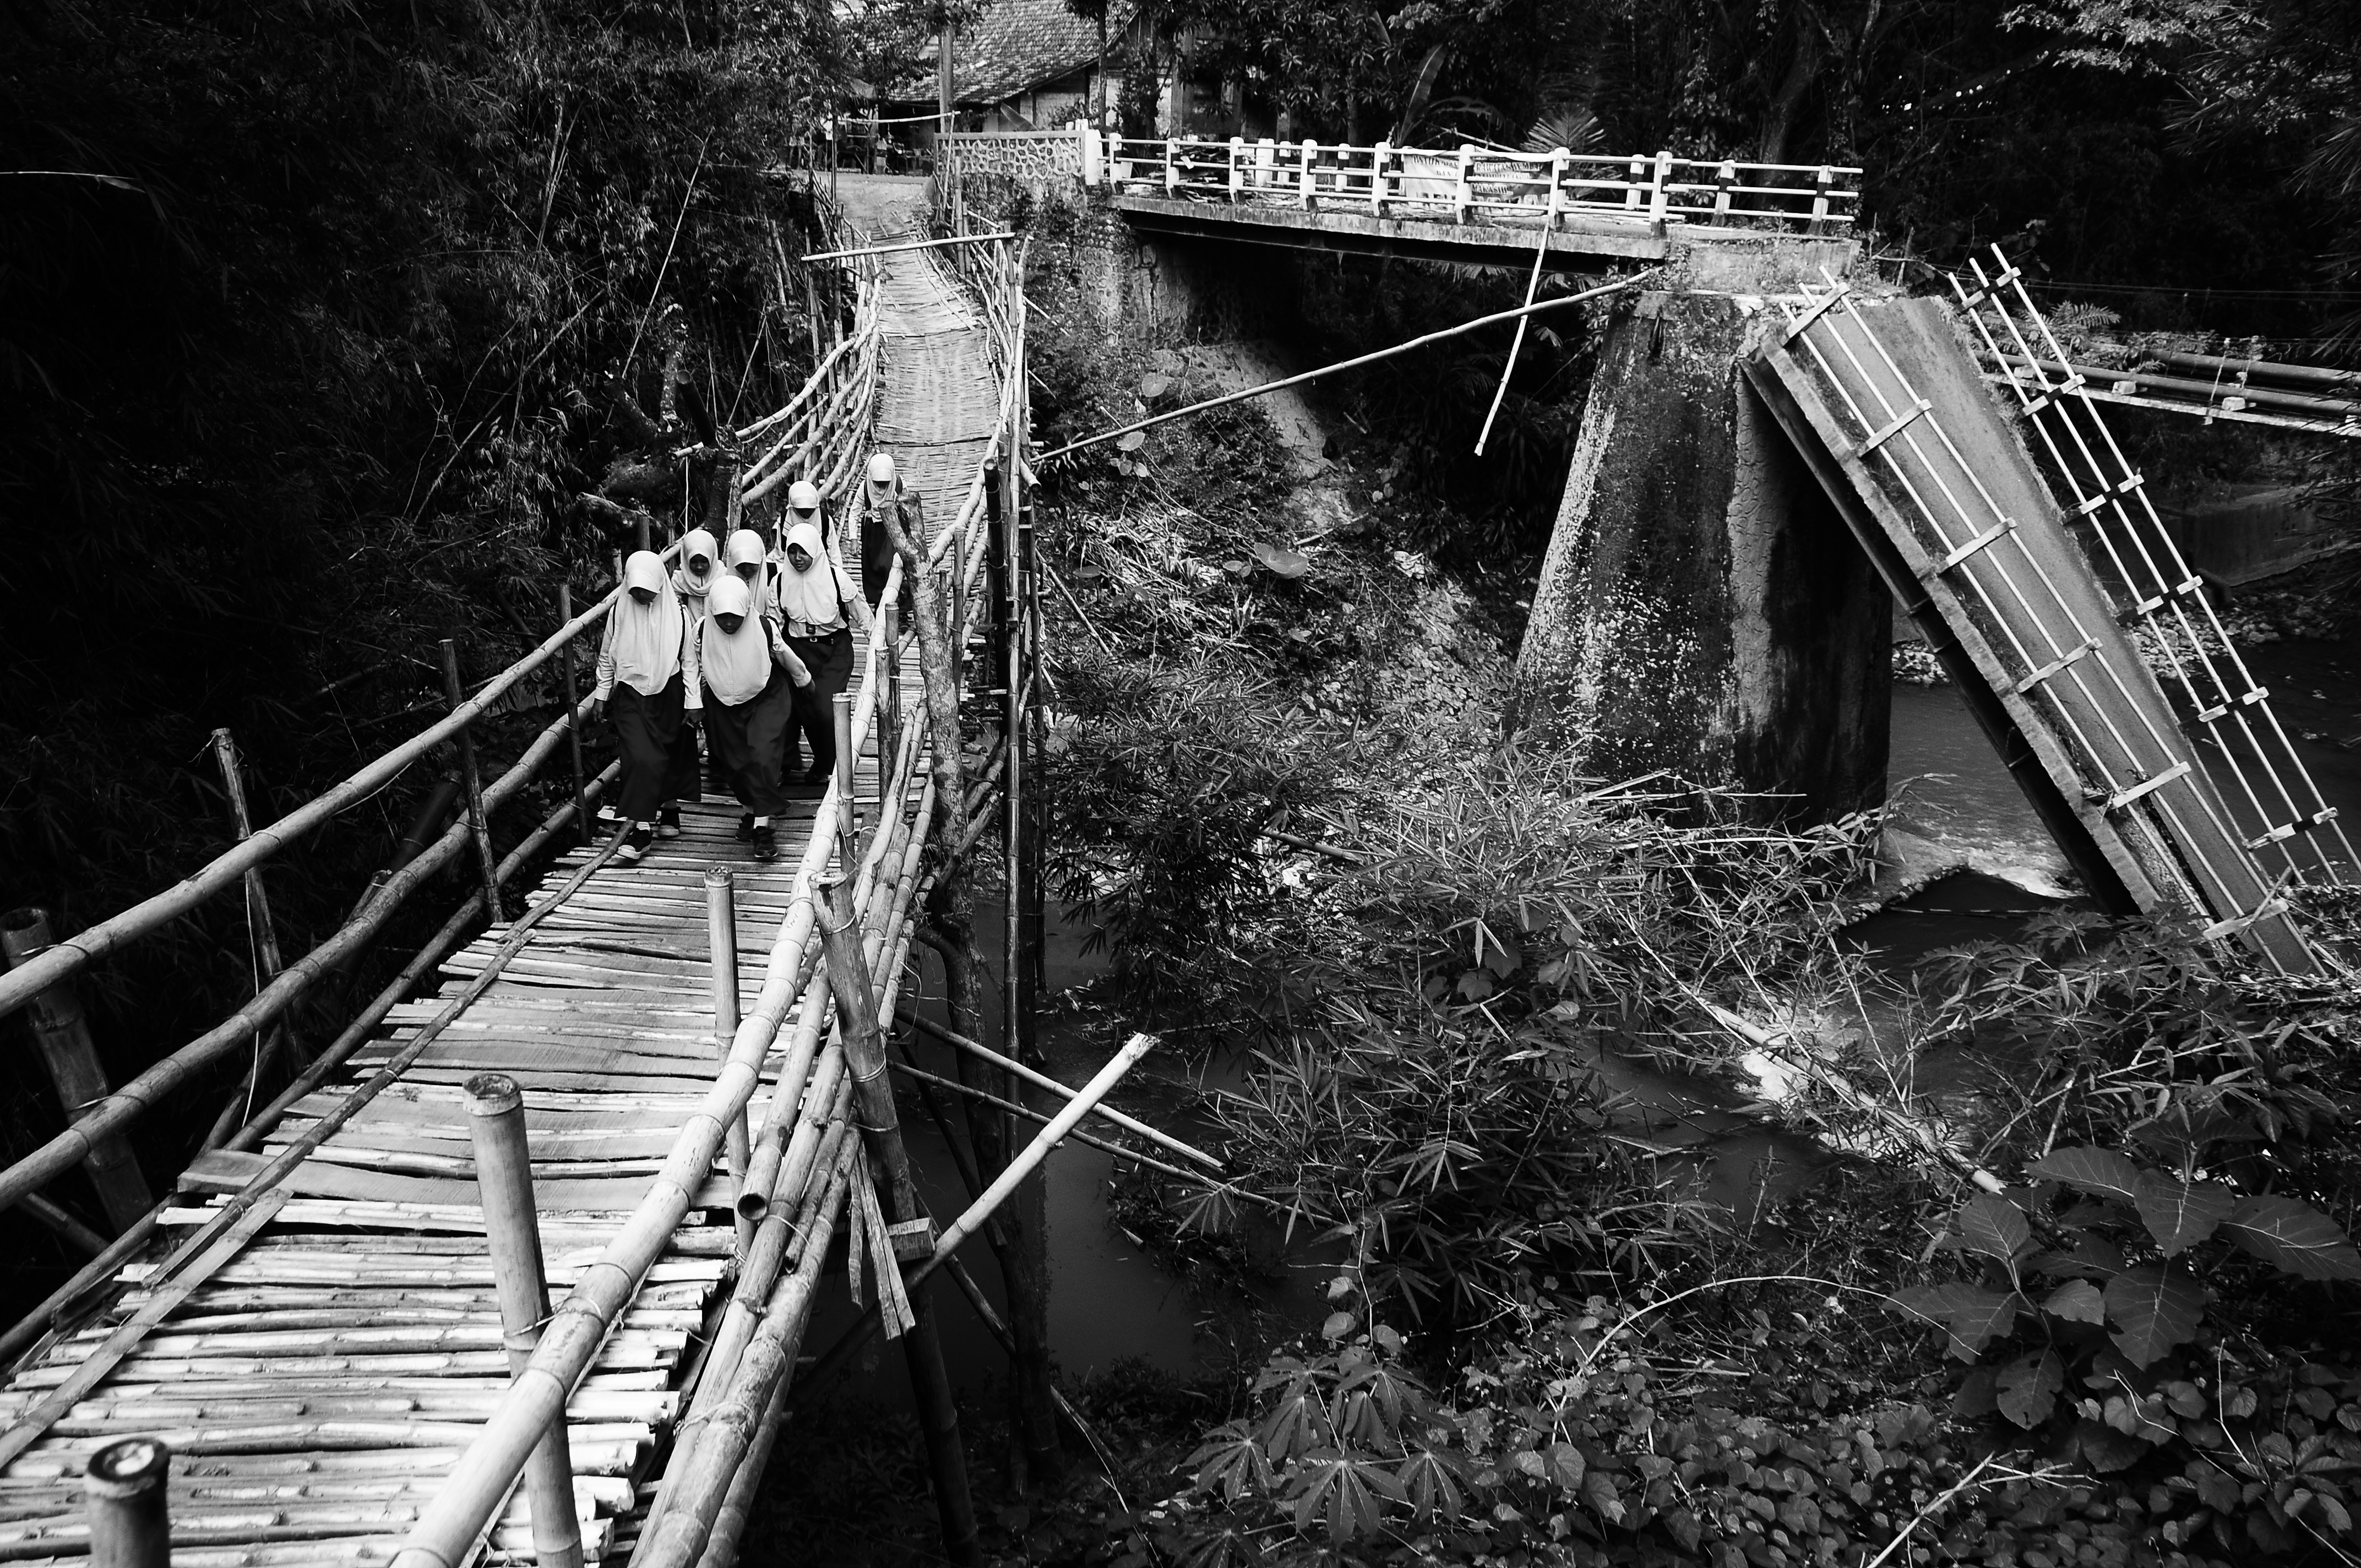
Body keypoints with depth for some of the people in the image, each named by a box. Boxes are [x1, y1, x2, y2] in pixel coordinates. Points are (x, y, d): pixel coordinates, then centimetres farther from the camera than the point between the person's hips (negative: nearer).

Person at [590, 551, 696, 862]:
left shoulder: (677, 614, -6)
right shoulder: (619, 612, -3)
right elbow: (607, 657, 9)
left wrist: (693, 702, -2)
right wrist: (601, 695, 10)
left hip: (668, 694, 0)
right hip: (630, 694, 0)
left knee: (666, 754, 9)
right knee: (642, 757, -13)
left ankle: (668, 804, 32)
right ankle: (641, 826, -8)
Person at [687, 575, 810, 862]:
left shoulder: (765, 628, -23)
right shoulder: (701, 632, -18)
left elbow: (787, 658, -3)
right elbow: (693, 667, 3)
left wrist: (805, 680, 13)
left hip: (766, 700, -3)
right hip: (723, 704, 3)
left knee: (762, 757, -17)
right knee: (732, 762, 10)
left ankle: (763, 827, -11)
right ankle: (750, 810, 36)